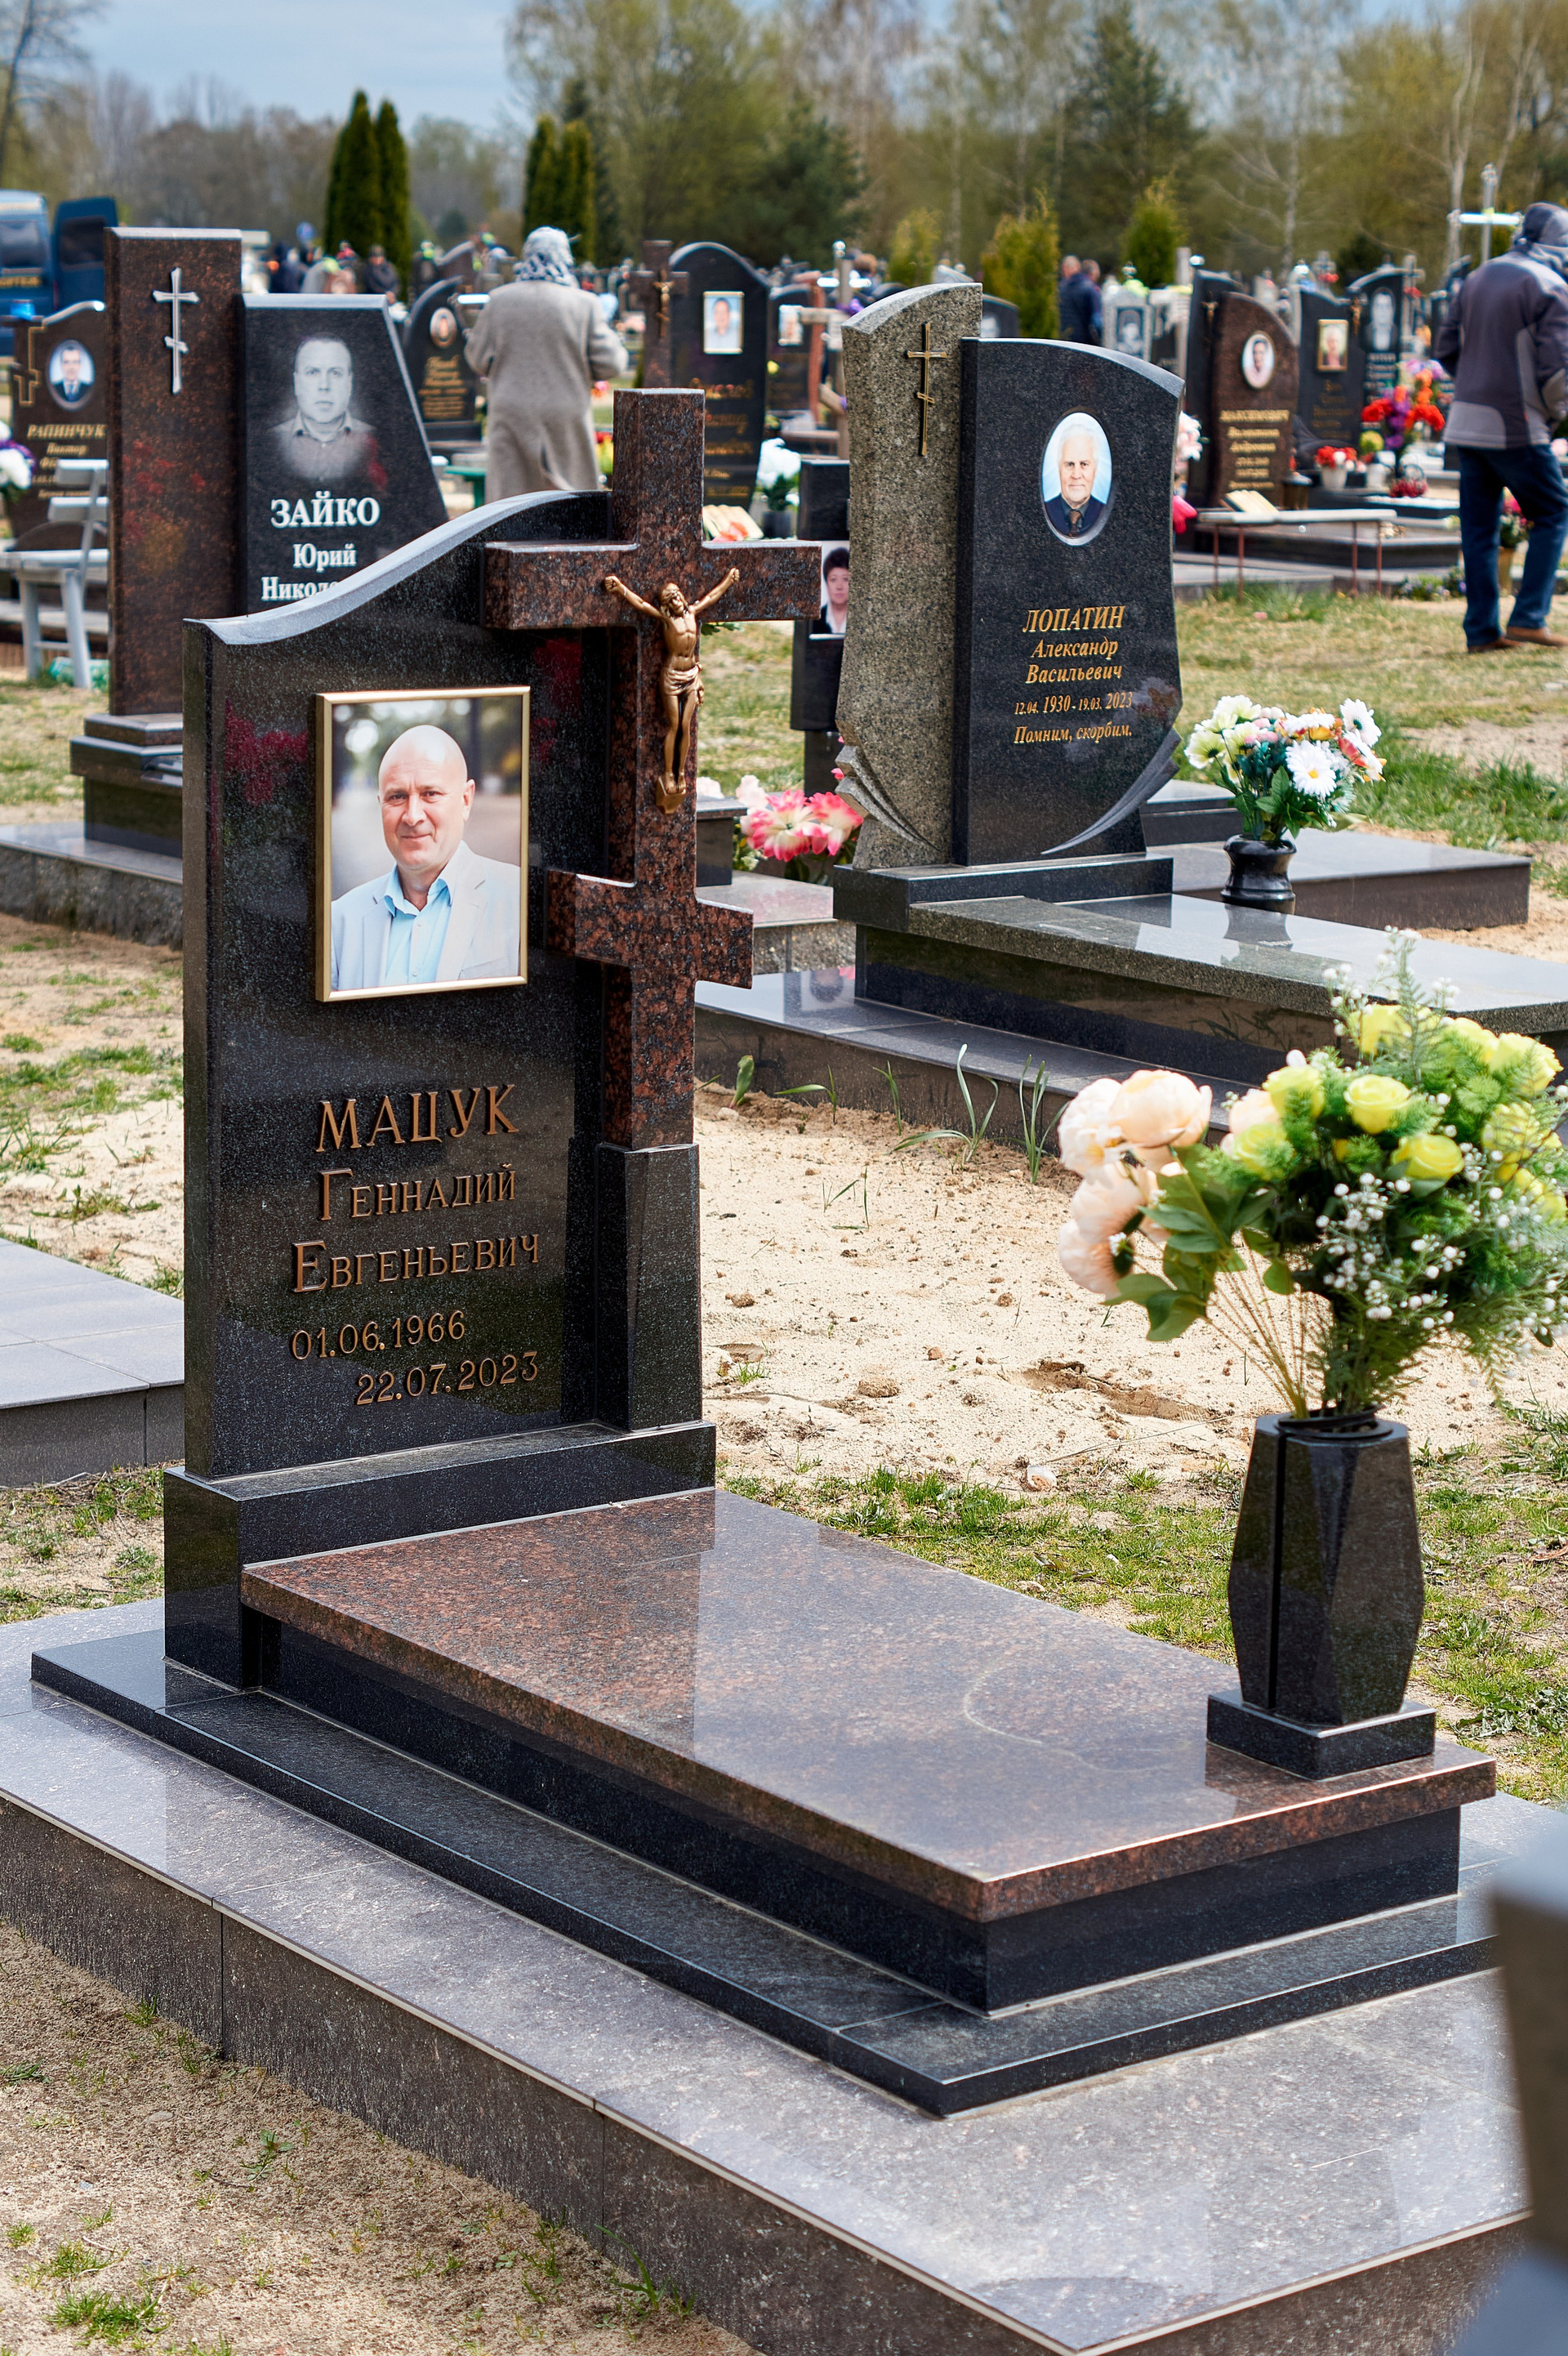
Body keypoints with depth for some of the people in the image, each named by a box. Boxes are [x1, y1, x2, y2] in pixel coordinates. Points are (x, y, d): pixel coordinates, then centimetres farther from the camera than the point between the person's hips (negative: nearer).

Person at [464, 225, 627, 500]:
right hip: (566, 421, -1)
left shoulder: (500, 300, 0)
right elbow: (610, 365, -5)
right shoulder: (583, 304, -5)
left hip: (512, 416, 1)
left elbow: (479, 361, 4)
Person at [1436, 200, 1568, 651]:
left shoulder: (1478, 279, 14)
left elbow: (1446, 348, 16)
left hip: (1466, 422, 7)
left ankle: (1482, 631, 8)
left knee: (1478, 526, 9)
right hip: (1514, 427, -7)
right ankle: (1529, 618, -3)